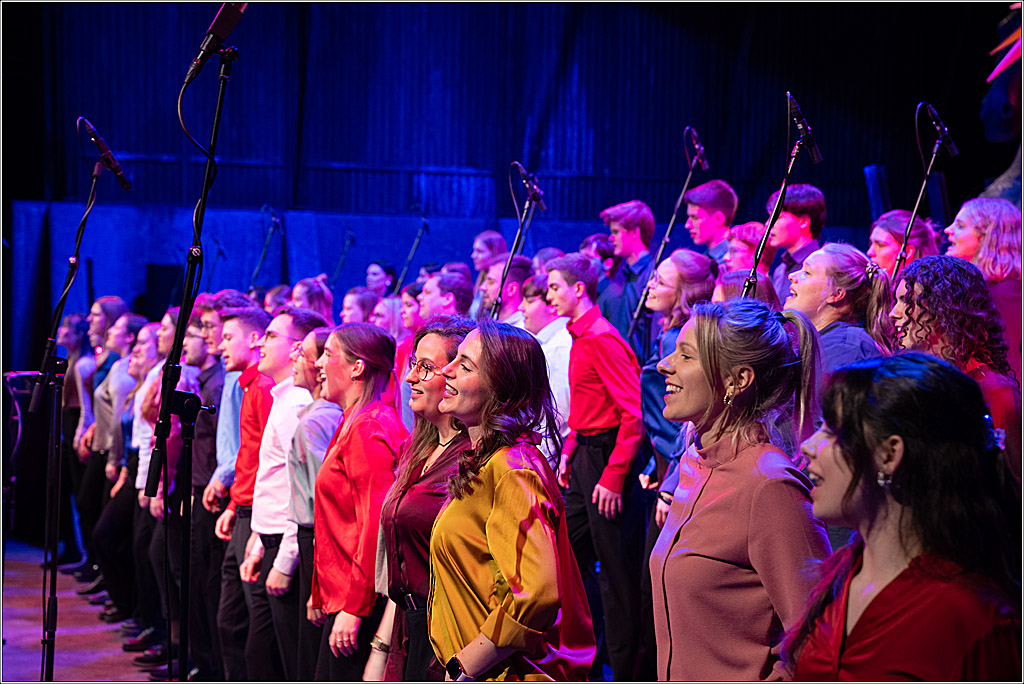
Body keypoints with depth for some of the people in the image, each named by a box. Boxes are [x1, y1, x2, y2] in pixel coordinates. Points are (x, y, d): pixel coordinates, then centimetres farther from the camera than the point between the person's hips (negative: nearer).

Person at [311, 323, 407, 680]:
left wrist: (354, 607, -22)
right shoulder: (353, 424, 17)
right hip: (339, 595, 10)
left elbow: (375, 524, -21)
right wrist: (320, 593, 22)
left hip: (356, 603, -10)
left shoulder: (368, 428, -16)